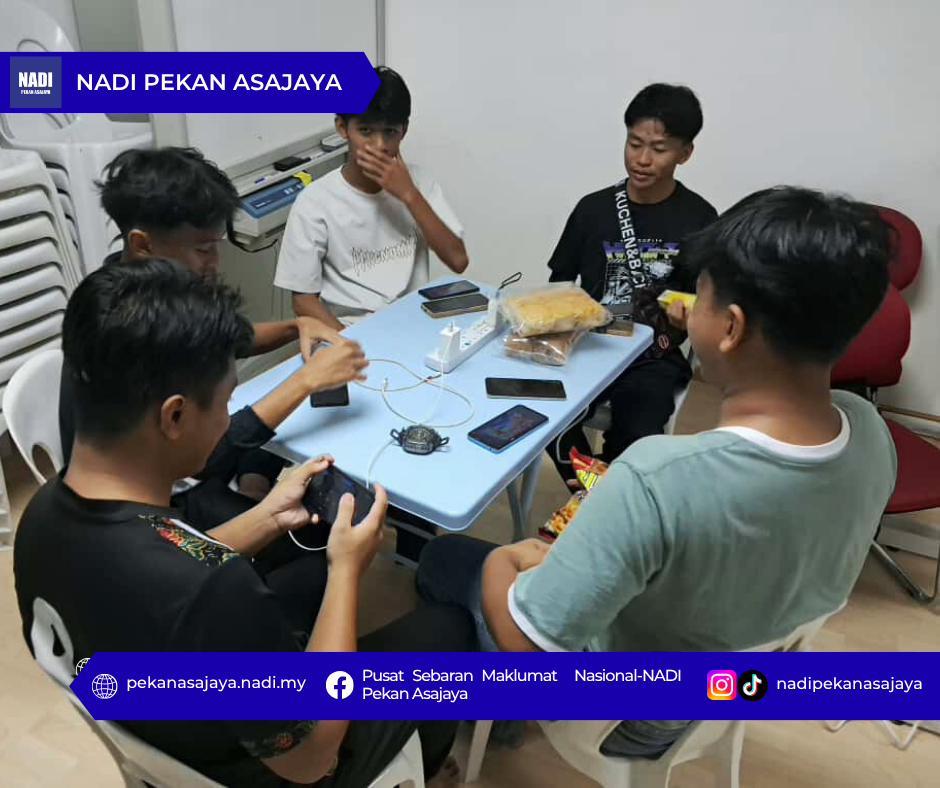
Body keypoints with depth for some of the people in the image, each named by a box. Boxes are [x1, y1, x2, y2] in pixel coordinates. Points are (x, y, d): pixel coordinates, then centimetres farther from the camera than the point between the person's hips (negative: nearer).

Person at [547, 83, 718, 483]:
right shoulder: (593, 208, 5)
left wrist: (691, 317, -18)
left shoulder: (699, 220, -2)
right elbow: (559, 285, 13)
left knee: (634, 440, -29)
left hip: (655, 358, -2)